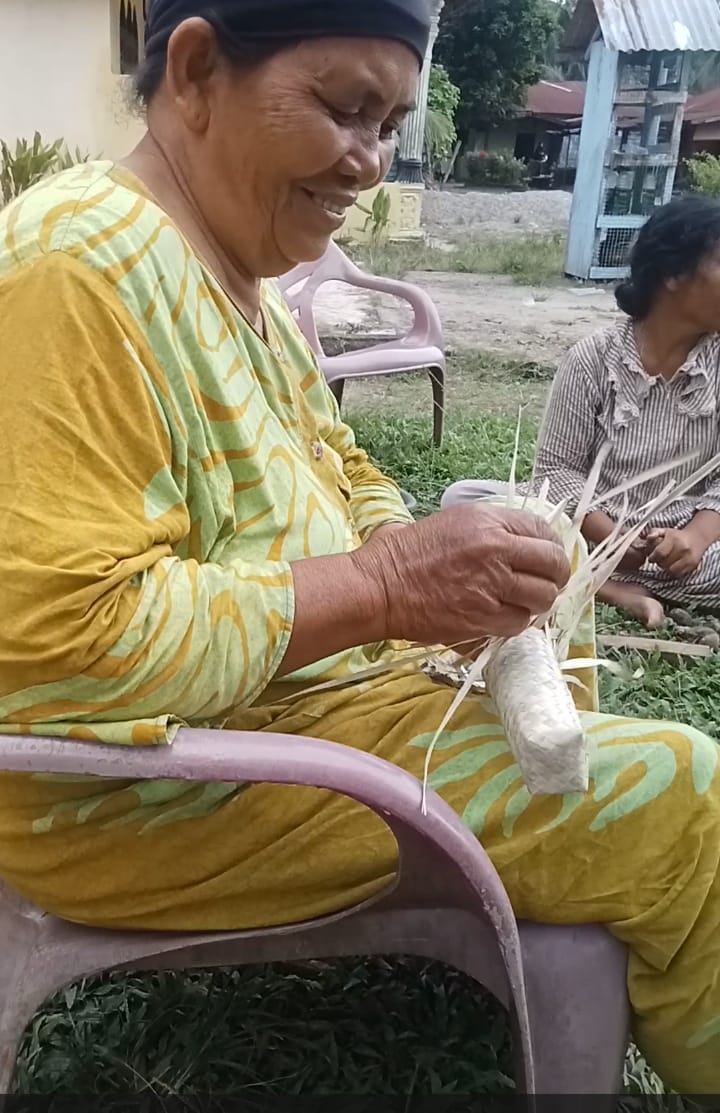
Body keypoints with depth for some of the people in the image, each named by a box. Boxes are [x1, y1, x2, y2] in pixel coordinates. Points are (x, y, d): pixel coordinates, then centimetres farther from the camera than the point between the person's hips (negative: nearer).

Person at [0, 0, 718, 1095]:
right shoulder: (88, 263, -23)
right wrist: (386, 584, -26)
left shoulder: (247, 273, 8)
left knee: (546, 565, 22)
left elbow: (342, 470, 15)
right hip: (163, 788, -10)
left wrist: (431, 559, -6)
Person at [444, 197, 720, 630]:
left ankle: (594, 578, -23)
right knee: (462, 500, -21)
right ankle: (614, 588, -27)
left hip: (683, 542, 0)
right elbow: (557, 469, -8)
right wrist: (612, 540, -23)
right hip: (588, 531, 0)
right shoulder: (594, 359, -9)